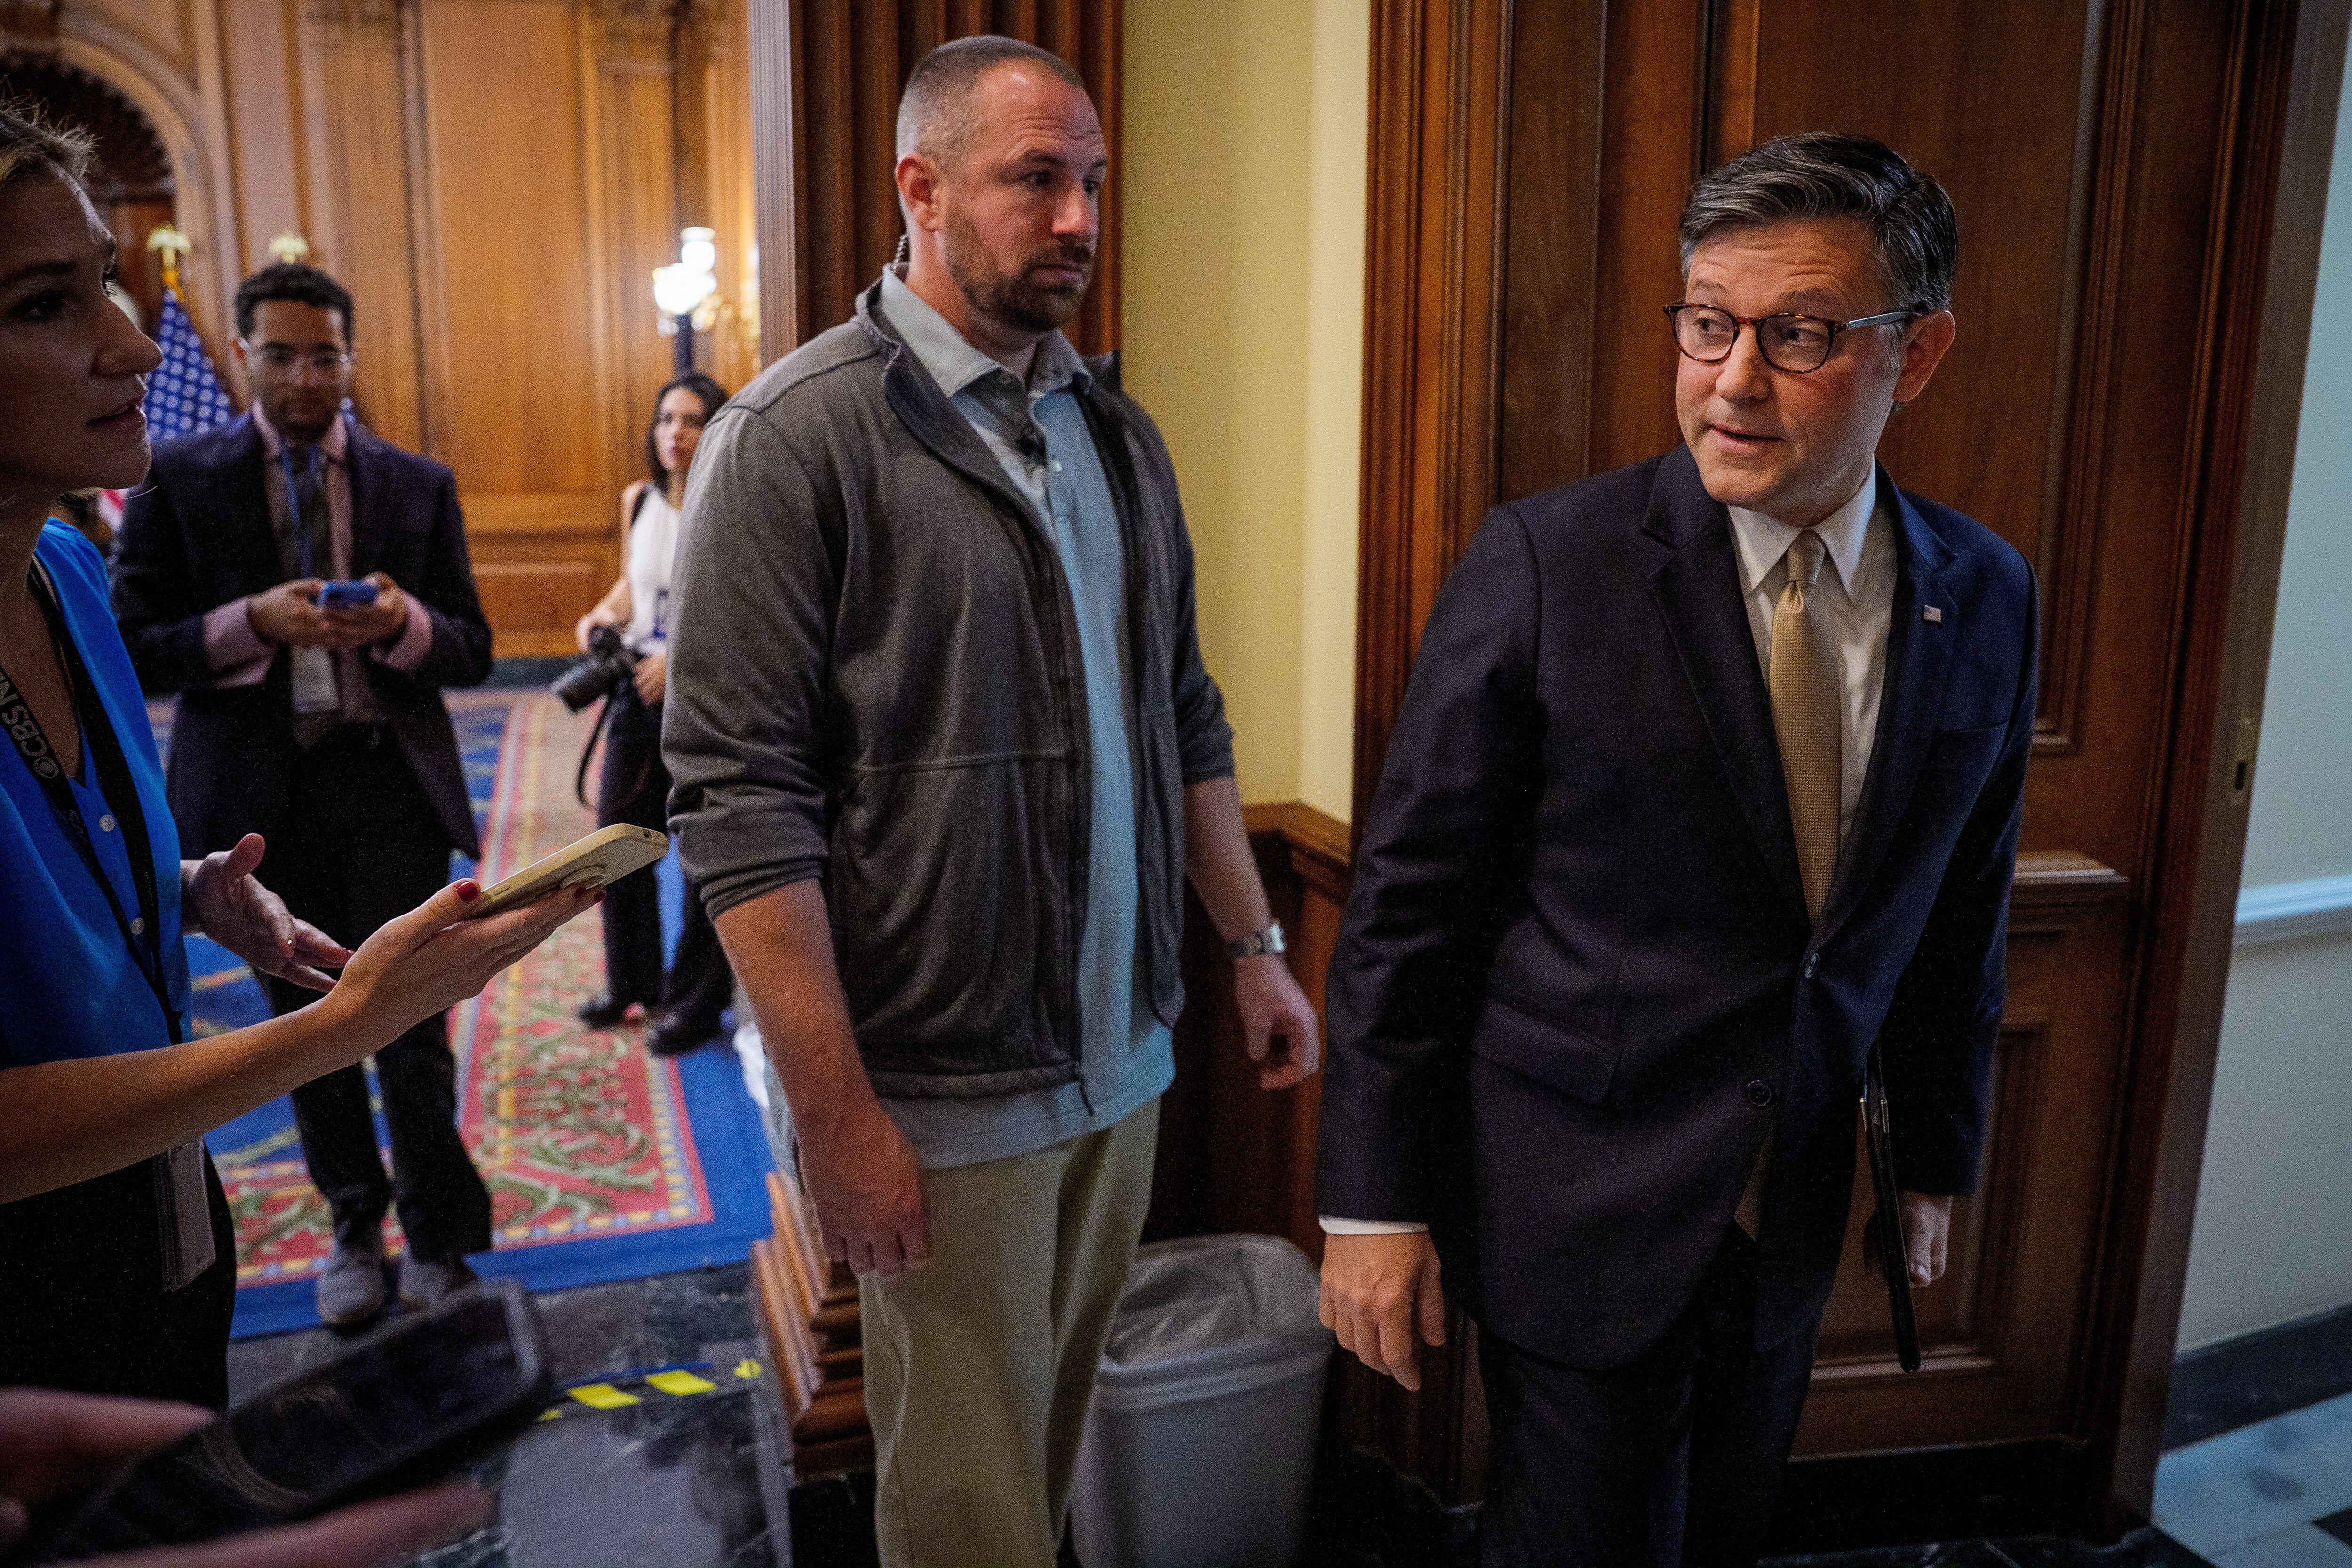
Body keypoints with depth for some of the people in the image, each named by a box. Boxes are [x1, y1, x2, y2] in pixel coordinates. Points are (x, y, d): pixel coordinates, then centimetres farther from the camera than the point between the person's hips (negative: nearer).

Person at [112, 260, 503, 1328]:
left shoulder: (418, 485, 7)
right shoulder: (180, 479, 3)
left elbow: (471, 653, 5)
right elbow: (135, 651, -3)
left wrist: (404, 623, -17)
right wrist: (254, 622, -19)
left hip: (391, 786, 0)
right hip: (261, 794, 0)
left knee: (412, 1027, 1)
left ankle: (438, 1242, 19)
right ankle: (354, 1226, 33)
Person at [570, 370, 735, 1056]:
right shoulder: (638, 500, 7)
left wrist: (686, 656, -23)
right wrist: (605, 612, 2)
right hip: (639, 690, 6)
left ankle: (697, 1000, 20)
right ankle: (632, 981, 34)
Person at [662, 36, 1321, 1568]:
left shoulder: (1116, 429, 10)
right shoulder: (798, 436, -11)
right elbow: (739, 793, -15)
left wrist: (1257, 943, 12)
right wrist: (835, 1112, -16)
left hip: (1125, 1061, 6)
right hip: (944, 1098, -5)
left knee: (1059, 1435, 18)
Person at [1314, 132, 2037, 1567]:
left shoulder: (1984, 597, -1)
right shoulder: (1547, 562, -15)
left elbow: (1961, 910, 9)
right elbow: (1409, 898, -13)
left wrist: (1939, 1160, 16)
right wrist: (1375, 1200, -11)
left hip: (1790, 1222, 5)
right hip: (1577, 1214, -4)